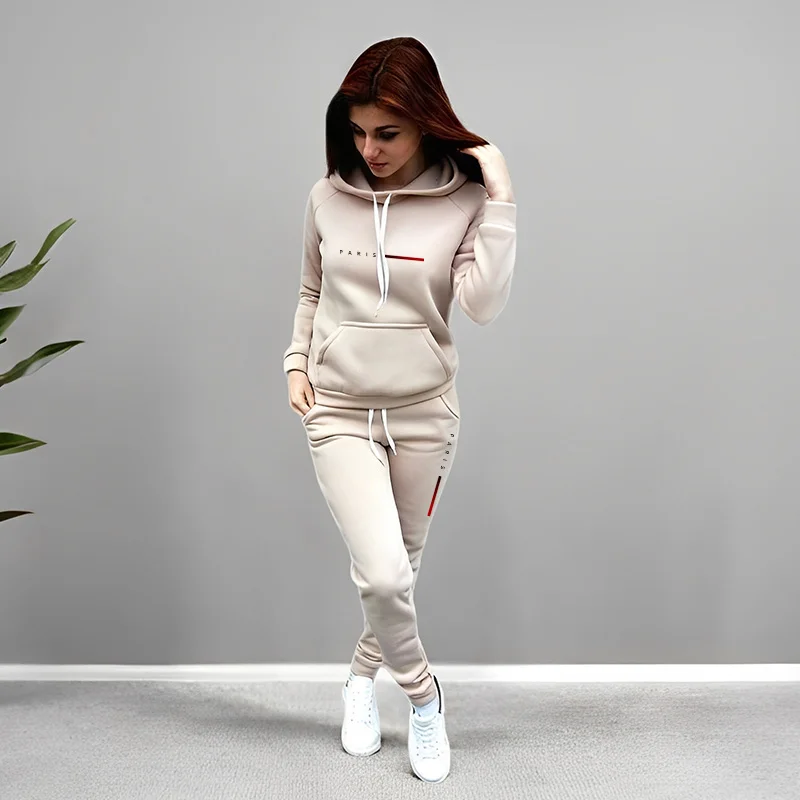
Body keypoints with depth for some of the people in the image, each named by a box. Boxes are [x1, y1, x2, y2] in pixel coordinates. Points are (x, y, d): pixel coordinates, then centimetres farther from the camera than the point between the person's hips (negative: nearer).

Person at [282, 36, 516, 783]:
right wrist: (298, 362, 4)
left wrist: (500, 199, -21)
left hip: (424, 413, 0)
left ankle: (363, 676, 43)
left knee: (395, 571, 15)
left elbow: (484, 303, -20)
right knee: (383, 575, -13)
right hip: (339, 413, 0)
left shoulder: (464, 200, -8)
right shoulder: (327, 197, -2)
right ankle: (422, 696, 15)